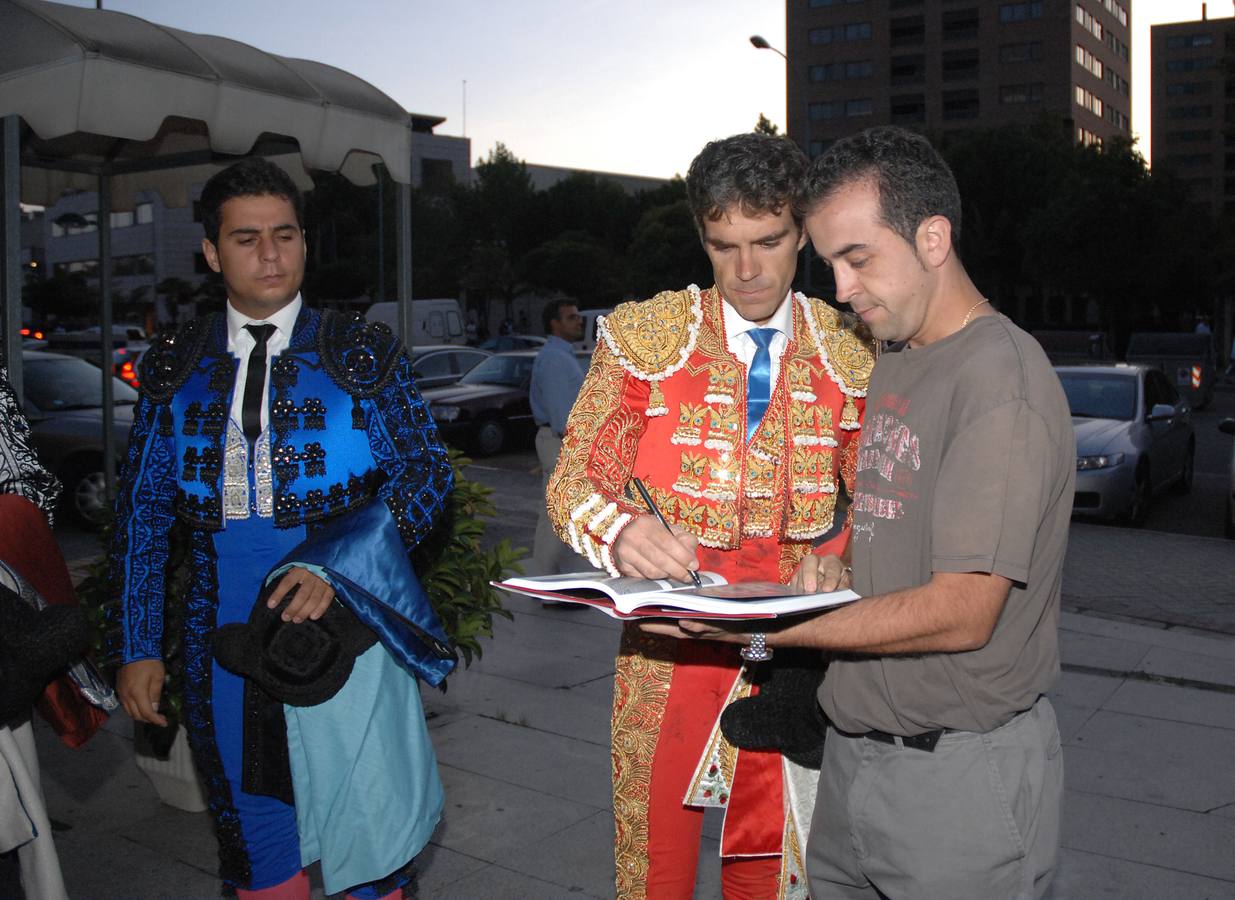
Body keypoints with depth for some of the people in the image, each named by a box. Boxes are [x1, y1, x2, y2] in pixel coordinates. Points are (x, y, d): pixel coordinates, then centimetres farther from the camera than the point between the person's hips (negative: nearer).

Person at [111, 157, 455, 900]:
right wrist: (138, 647, 6)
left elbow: (425, 471, -6)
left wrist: (338, 563, -21)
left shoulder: (362, 354, 0)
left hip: (345, 621, -2)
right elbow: (143, 512, 9)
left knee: (365, 837, 7)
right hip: (225, 643, 3)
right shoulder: (174, 368, 7)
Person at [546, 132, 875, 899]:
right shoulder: (643, 335, -1)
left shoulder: (850, 354, 3)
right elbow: (576, 479, -3)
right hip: (667, 646, -1)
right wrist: (621, 531, -26)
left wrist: (832, 561, -13)